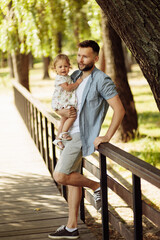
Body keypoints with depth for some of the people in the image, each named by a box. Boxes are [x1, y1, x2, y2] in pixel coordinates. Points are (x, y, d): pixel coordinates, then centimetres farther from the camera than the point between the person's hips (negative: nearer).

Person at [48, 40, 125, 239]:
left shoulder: (101, 80, -14)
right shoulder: (75, 76, 9)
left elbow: (119, 109, -17)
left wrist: (106, 137, -19)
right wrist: (63, 112, -6)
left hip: (81, 134, -8)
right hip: (69, 133, 8)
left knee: (60, 176, -16)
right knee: (72, 178, 11)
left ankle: (95, 186, 7)